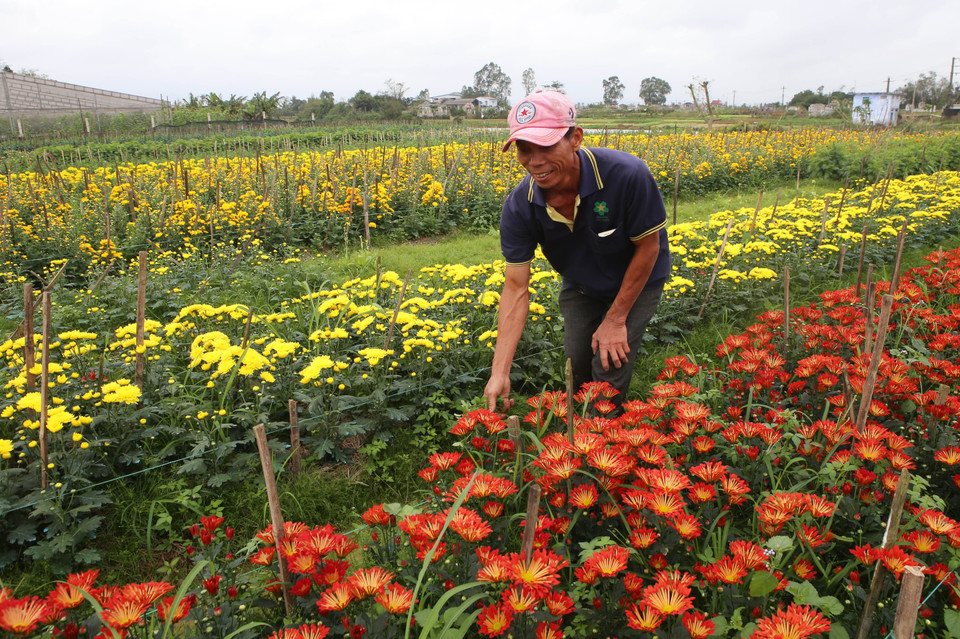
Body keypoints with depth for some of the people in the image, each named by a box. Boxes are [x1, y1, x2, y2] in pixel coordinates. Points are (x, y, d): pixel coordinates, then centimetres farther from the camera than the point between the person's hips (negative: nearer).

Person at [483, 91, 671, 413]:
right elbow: (516, 287, -24)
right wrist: (500, 371, -29)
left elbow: (648, 246, -22)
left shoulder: (627, 175, -37)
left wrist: (615, 319, -18)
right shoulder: (518, 207, -27)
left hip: (635, 283, -3)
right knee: (575, 369, 2)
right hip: (580, 287, 3)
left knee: (609, 371, -11)